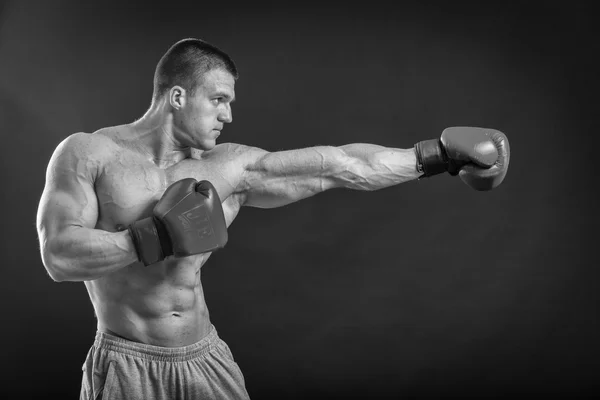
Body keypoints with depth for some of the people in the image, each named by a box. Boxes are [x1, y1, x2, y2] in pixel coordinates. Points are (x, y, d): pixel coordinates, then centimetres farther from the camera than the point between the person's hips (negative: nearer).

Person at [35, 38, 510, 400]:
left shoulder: (232, 168, -3)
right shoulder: (88, 153, -8)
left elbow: (338, 166, -4)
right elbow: (58, 256, -17)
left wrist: (439, 154, -4)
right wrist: (159, 238, -20)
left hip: (206, 361, 3)